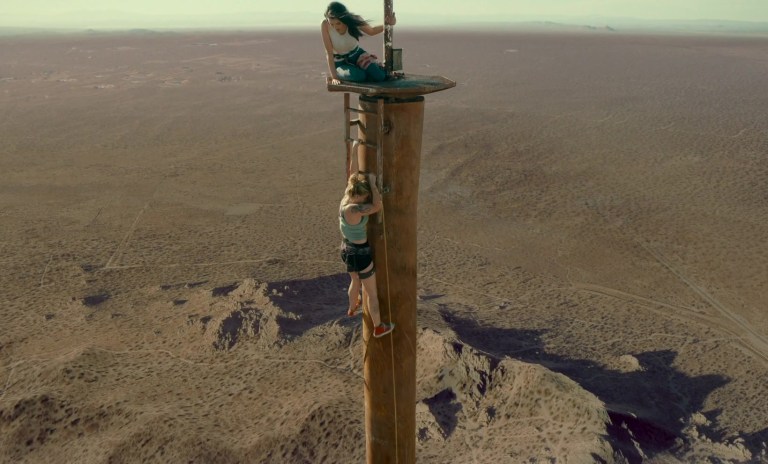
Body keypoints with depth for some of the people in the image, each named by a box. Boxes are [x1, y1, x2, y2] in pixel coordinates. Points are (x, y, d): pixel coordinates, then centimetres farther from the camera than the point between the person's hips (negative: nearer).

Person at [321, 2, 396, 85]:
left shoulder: (354, 20, -19)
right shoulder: (325, 25, -26)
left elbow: (371, 31, 1)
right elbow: (329, 53, -23)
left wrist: (386, 24, -15)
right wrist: (334, 77, -28)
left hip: (357, 55, 2)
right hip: (340, 62, -2)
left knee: (379, 76, -22)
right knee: (359, 76, -34)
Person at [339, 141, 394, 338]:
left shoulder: (346, 198, -10)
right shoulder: (353, 209, -33)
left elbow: (353, 172, 0)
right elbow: (378, 206, -40)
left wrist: (354, 150, 3)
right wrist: (372, 182, -30)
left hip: (347, 250, 9)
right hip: (361, 254, -9)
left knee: (356, 281, 37)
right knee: (372, 293, 13)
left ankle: (352, 308, 63)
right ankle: (378, 328, 31)